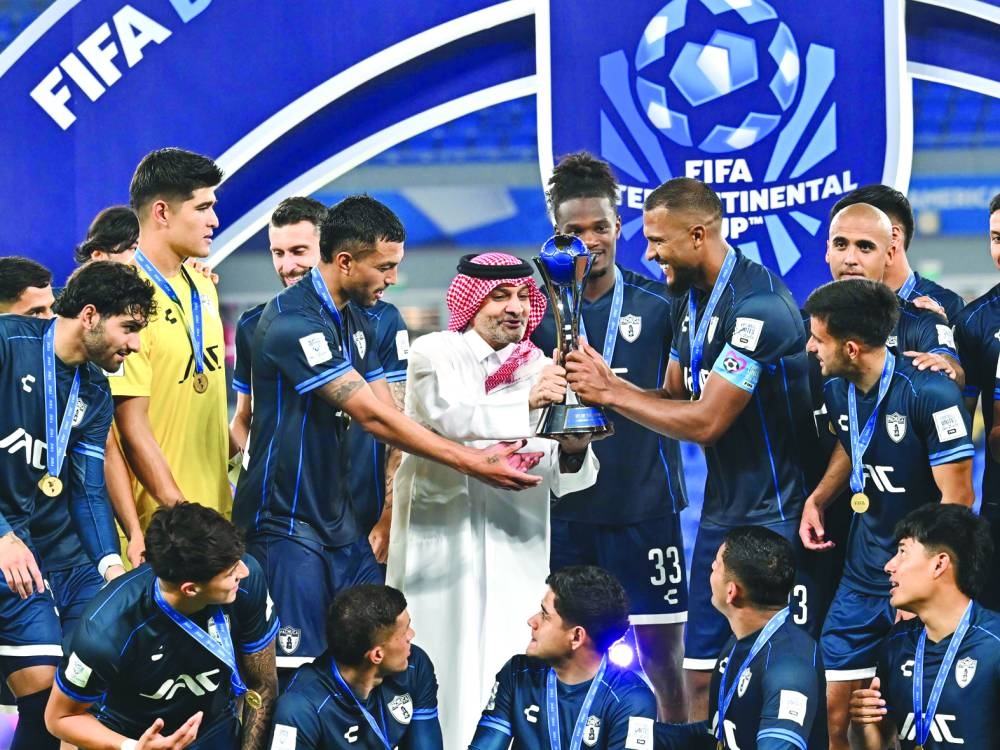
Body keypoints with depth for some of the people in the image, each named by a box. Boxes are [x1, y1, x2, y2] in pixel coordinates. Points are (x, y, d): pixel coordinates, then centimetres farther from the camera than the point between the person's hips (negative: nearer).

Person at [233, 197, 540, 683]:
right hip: (287, 526, -9)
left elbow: (386, 415, 7)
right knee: (299, 671, -8)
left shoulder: (354, 320, 12)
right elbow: (372, 416, -21)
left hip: (338, 517, 9)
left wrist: (479, 455, -7)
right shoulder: (294, 322, -20)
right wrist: (470, 463, -18)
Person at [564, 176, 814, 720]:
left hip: (775, 516, -9)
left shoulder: (757, 304, -21)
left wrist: (610, 394, -15)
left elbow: (705, 422, -22)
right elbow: (674, 399, 12)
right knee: (700, 676, 8)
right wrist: (604, 379, -4)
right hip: (721, 512, 9)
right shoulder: (690, 298, 10)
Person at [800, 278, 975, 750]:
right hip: (861, 576, 6)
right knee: (832, 710, 2)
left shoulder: (928, 393, -19)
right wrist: (818, 498, 7)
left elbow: (957, 497, -17)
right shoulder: (838, 391, 2)